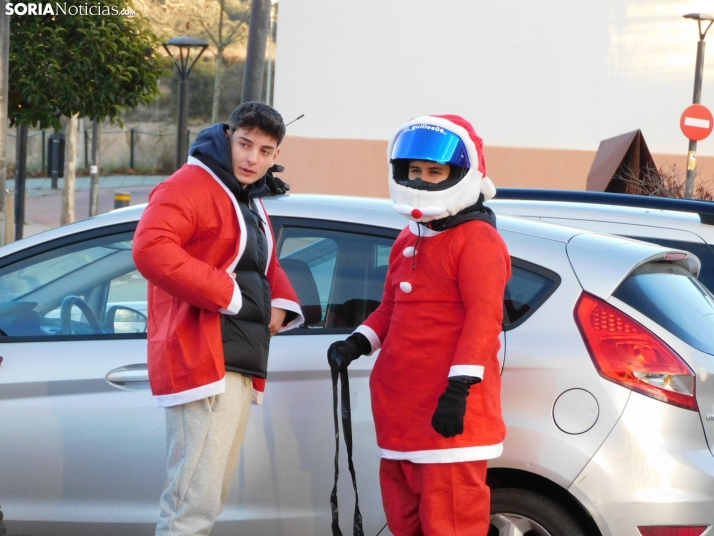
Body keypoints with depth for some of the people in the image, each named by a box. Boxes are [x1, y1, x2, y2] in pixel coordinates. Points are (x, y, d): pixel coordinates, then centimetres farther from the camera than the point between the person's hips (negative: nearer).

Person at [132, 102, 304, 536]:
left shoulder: (251, 203, 21)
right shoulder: (192, 186, -9)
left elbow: (266, 267, 31)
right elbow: (151, 248, -24)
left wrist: (282, 304, 8)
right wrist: (228, 295, -21)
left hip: (240, 367, 10)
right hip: (203, 364, -10)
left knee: (208, 500, 13)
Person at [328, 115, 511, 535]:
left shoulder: (477, 240, -8)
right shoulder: (408, 241, 20)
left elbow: (484, 316, -18)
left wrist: (460, 386, -25)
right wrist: (356, 344, 9)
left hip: (449, 415, -9)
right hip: (402, 412, 9)